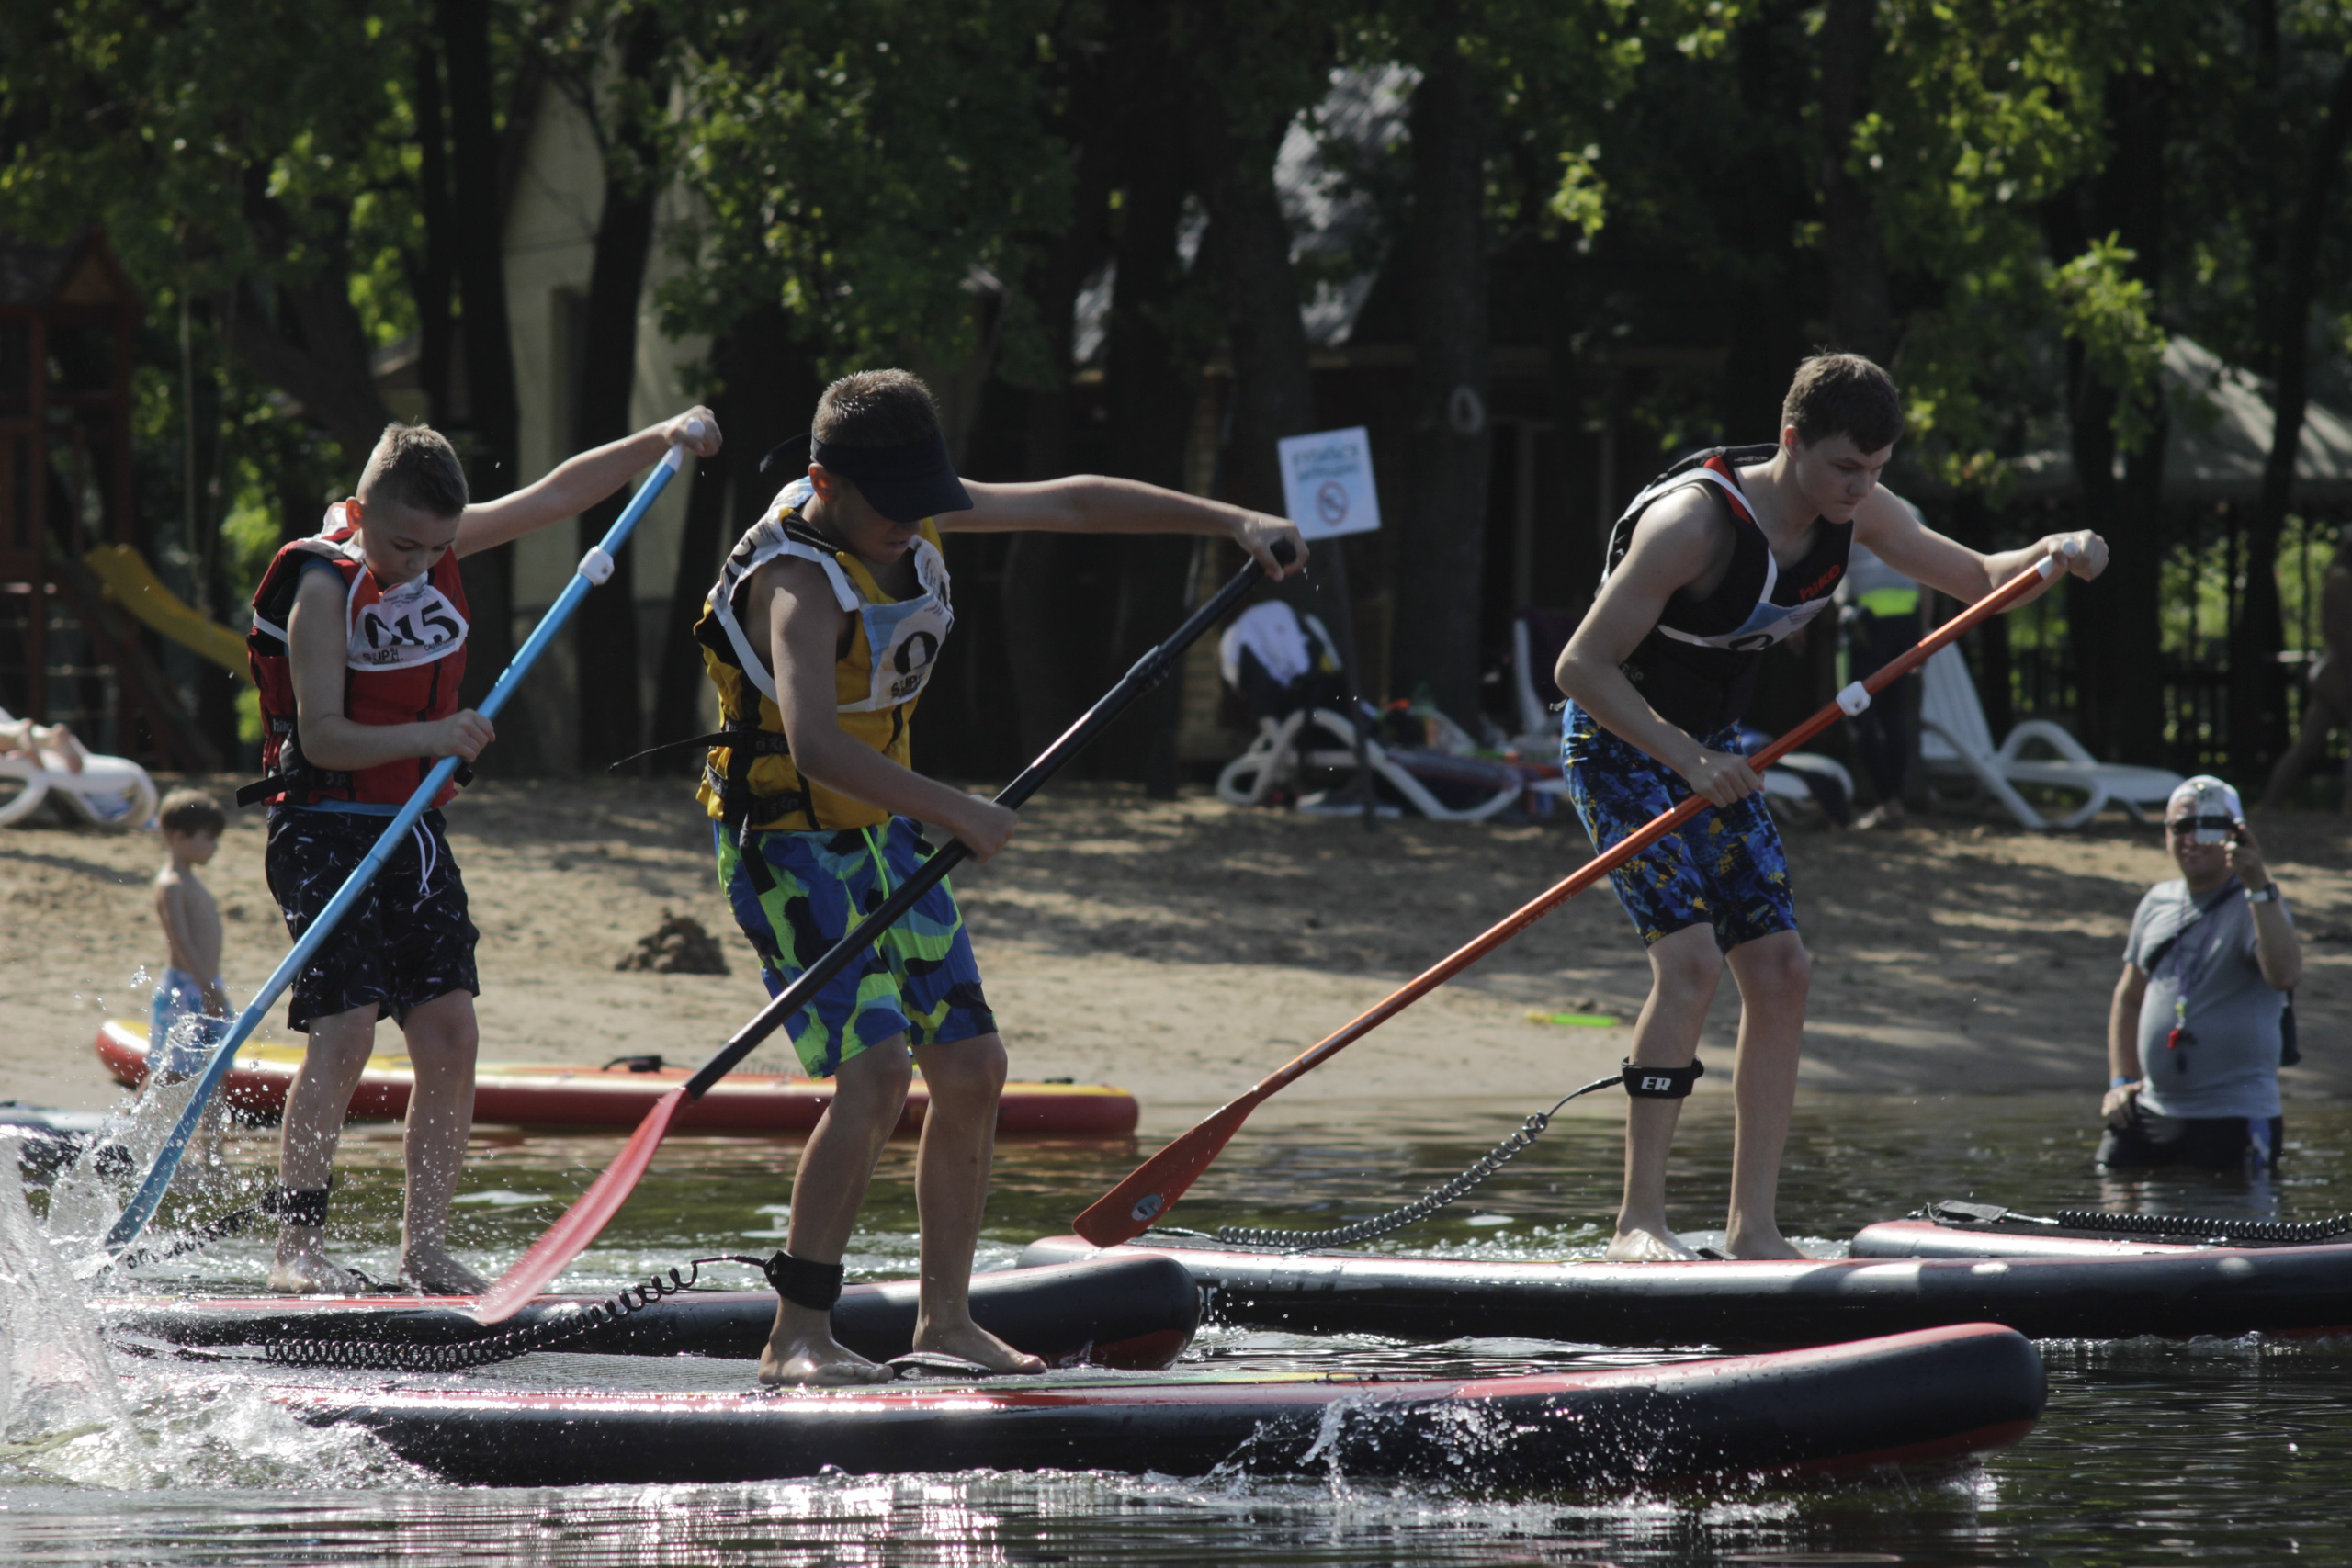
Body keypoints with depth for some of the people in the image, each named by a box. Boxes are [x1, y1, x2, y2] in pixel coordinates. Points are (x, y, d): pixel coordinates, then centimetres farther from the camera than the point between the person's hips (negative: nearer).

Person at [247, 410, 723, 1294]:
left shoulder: (440, 544, 6)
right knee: (346, 1032, -18)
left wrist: (663, 440, 6)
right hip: (326, 831, -7)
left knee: (449, 1035, -1)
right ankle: (297, 1248, -13)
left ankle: (425, 1250, 5)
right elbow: (321, 736, -20)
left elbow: (556, 495, 14)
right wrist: (427, 736, -32)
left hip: (415, 834, 7)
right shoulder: (325, 587, -15)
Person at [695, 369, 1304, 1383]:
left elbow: (1071, 502, 11)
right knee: (876, 1071, -21)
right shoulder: (799, 580, -26)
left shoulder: (914, 517, -1)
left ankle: (945, 1319, 18)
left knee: (971, 1069, 6)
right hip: (788, 843, -9)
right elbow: (813, 744, -41)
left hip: (884, 837, 9)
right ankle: (797, 1337, -17)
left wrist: (1231, 522, 8)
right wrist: (954, 811, -43)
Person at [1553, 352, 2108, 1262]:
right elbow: (1580, 667, -27)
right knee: (1690, 959, -23)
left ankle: (1752, 1229, 2)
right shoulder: (1695, 521, -29)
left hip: (1708, 749, 8)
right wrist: (1687, 759, -35)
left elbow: (1975, 580, 6)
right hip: (1619, 743, -8)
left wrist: (2051, 555, -15)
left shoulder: (1855, 513, -6)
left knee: (1779, 971, -2)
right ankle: (1638, 1221, -20)